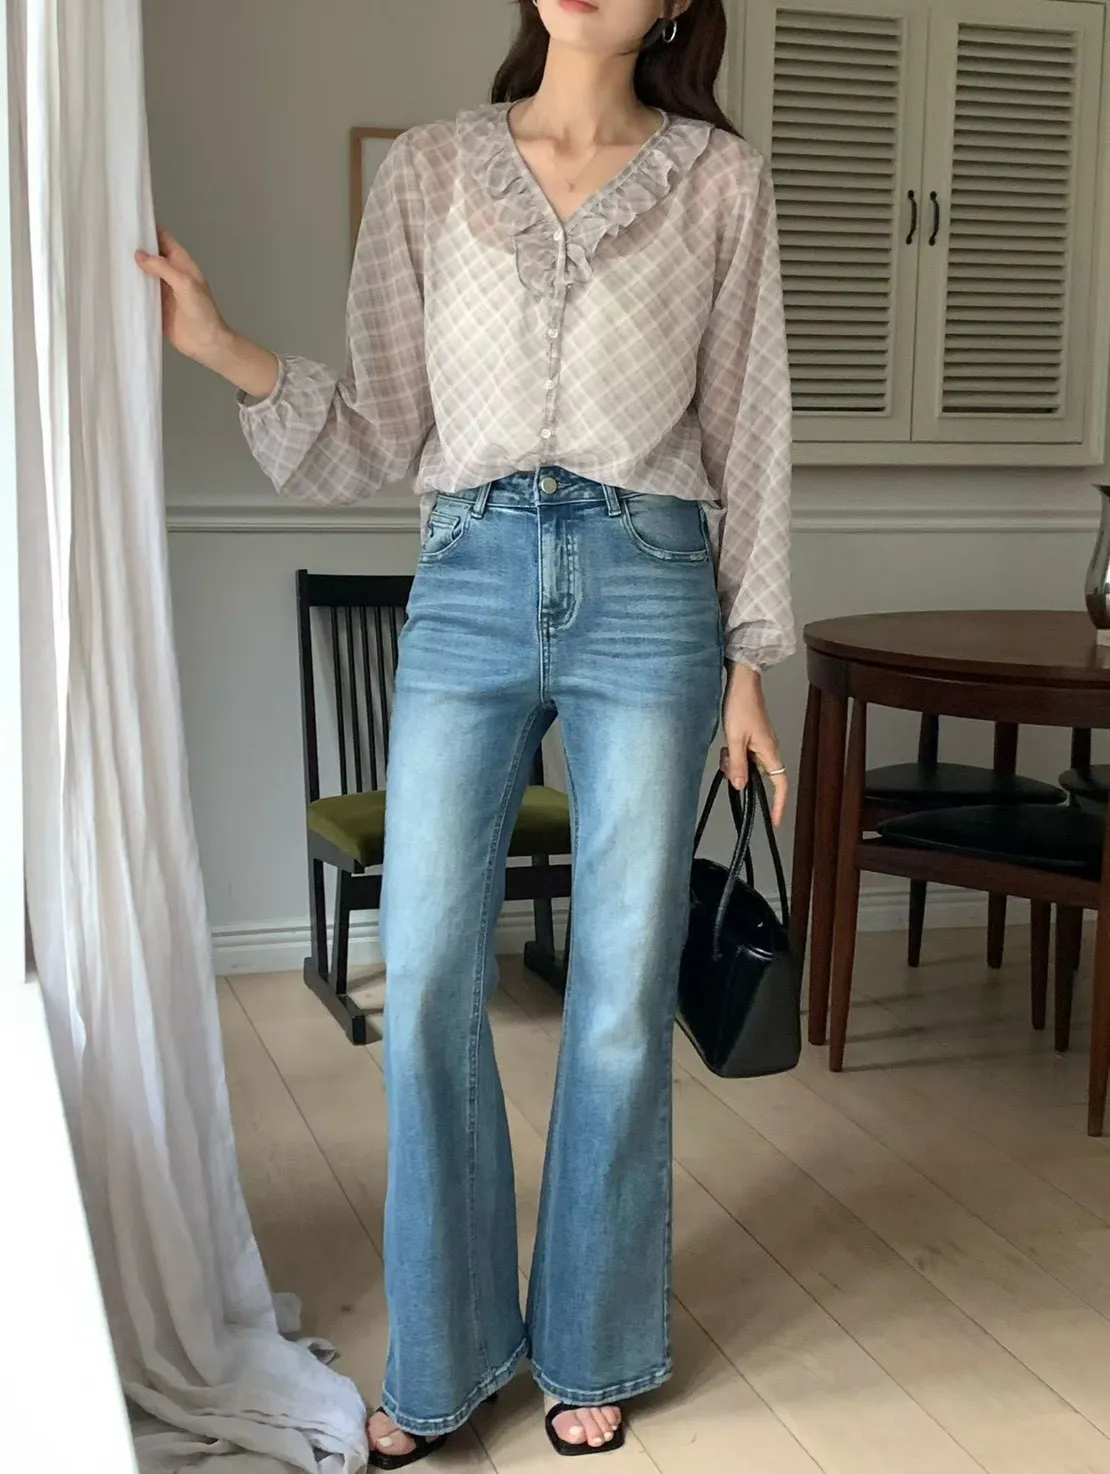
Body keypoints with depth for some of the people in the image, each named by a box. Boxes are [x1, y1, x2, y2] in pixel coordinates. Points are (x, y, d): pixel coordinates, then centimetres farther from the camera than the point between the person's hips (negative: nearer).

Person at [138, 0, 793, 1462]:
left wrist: (748, 660, 3)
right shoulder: (429, 169, 9)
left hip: (649, 589, -1)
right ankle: (444, 1357, 19)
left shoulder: (721, 181, 5)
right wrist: (228, 352, -8)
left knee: (623, 996, 4)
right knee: (428, 980, 0)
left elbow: (747, 434, 6)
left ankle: (593, 1347, 24)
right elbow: (382, 432, 7)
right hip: (470, 584, 1)